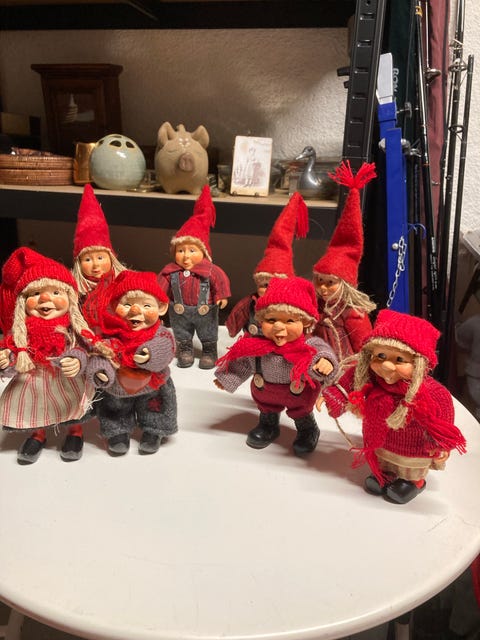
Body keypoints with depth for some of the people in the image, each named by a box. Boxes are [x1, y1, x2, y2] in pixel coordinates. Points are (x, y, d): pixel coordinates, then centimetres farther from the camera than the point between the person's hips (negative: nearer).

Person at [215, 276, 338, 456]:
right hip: (264, 389, 3)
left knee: (301, 414, 28)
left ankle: (307, 431, 57)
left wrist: (325, 363, -71)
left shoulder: (310, 346, -36)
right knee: (266, 408, 32)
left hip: (300, 392, -3)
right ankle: (268, 425, 63)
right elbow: (243, 363, -11)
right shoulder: (256, 345, -27)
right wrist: (226, 378, -1)